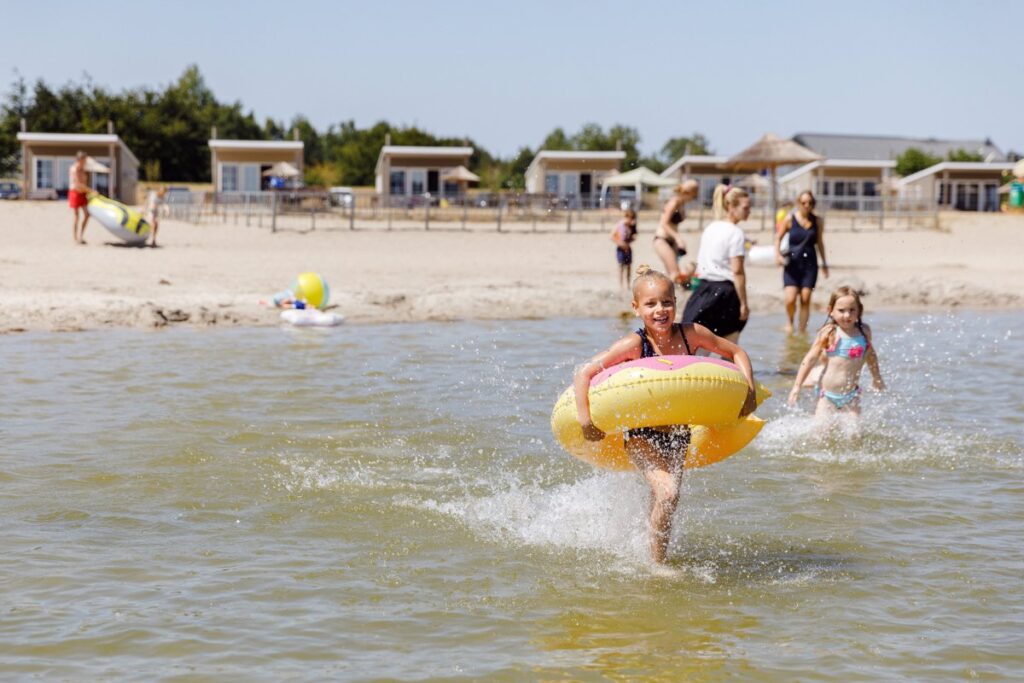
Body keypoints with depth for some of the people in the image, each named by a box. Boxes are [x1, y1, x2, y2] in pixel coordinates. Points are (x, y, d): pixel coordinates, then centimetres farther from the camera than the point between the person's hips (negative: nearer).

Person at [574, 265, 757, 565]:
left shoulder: (690, 335, -10)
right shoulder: (634, 345, -19)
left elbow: (736, 353, 4)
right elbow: (584, 373, -19)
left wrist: (749, 390, -9)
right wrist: (585, 419, -26)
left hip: (679, 434, 4)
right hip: (642, 434, -4)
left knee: (662, 505, 14)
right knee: (667, 494, -23)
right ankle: (656, 564, -7)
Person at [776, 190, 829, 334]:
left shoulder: (818, 221, 3)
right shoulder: (790, 219, -2)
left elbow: (820, 242, 15)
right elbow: (778, 237, 9)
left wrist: (824, 263, 16)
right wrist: (778, 255, -5)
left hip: (809, 263, 2)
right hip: (792, 263, -1)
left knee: (805, 299, -3)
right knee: (790, 299, -11)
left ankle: (802, 331, 8)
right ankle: (789, 322, 18)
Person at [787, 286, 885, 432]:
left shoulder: (864, 331, 0)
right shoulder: (829, 333, -13)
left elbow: (870, 353, 20)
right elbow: (810, 358, -10)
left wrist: (877, 378, 33)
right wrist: (797, 386, -13)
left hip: (851, 395, 3)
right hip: (827, 394, -3)